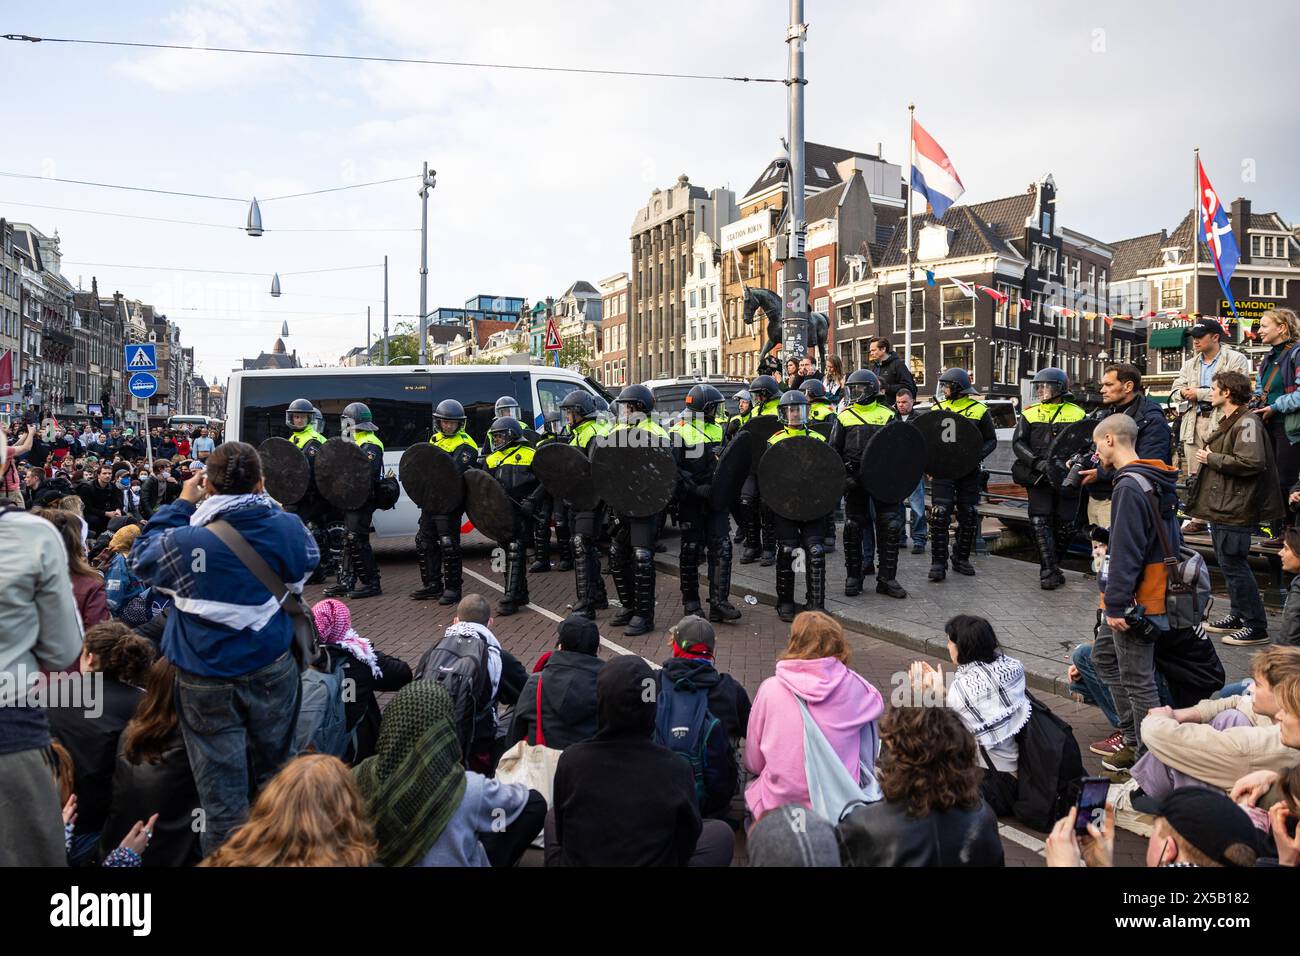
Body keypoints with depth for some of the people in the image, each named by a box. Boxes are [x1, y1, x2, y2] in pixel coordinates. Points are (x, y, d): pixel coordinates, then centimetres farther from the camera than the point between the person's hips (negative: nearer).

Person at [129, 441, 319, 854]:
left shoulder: (183, 541, -19)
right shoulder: (286, 528, -13)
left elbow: (142, 557, 4)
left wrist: (182, 503, 6)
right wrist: (263, 499, 12)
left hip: (208, 681, -2)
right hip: (273, 670, 3)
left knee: (223, 788, 9)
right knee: (273, 771, 22)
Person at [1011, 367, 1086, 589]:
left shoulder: (1076, 413, 7)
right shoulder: (1030, 414, 8)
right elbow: (1018, 443, 0)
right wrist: (1038, 463, -15)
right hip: (1039, 479, -1)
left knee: (1065, 526, 6)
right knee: (1040, 522, -10)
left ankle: (1053, 566, 25)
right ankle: (1049, 571, -5)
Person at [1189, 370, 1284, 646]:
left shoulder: (1247, 422, -16)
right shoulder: (1227, 421, 18)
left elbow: (1252, 462, -28)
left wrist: (1212, 459, -17)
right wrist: (1207, 456, 12)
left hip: (1235, 509, -11)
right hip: (1221, 507, 11)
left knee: (1234, 565, -7)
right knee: (1229, 564, 17)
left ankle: (1256, 627, 1)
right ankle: (1238, 616, 28)